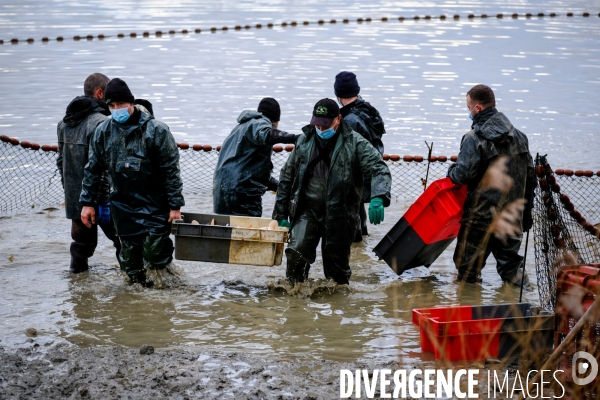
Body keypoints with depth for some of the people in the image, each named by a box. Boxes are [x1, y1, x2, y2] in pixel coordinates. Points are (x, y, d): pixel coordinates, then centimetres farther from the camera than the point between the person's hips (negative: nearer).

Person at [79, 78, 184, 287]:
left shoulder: (156, 130, -12)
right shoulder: (103, 131, 1)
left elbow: (171, 170, -9)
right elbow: (93, 169, 11)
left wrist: (175, 205, -9)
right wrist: (87, 202, 9)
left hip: (154, 207, -4)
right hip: (123, 206, 4)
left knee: (155, 254, -11)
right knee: (129, 256, 5)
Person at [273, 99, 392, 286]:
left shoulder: (355, 143, -4)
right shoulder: (304, 142, 7)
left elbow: (379, 169, -14)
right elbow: (286, 177, 14)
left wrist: (378, 198, -34)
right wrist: (281, 214, 12)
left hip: (340, 215, -2)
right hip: (308, 210, 2)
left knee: (337, 268, 6)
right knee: (297, 251, -18)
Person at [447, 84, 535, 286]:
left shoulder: (474, 138, -14)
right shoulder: (518, 136, 8)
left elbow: (462, 174, -20)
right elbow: (530, 174, 13)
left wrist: (451, 171, 4)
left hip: (481, 216, -6)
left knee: (468, 264, 5)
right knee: (509, 258, 19)